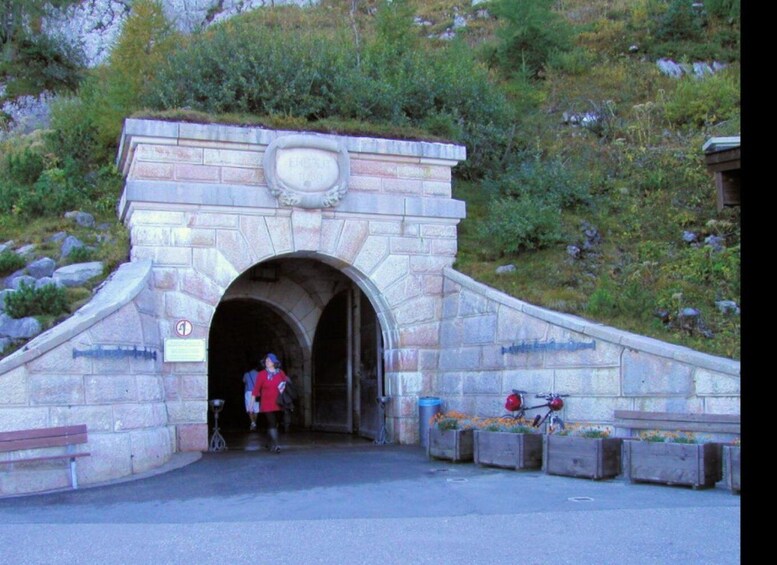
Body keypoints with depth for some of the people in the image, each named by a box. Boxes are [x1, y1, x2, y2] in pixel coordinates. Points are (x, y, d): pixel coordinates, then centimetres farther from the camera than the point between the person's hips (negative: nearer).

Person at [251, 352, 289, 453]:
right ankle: (275, 445, -16)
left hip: (278, 404, 4)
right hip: (267, 404, -4)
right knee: (272, 424, -13)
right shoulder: (262, 374, -4)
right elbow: (256, 389, -6)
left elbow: (286, 384, 18)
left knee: (274, 424, 13)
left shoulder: (280, 373, 5)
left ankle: (269, 443, 30)